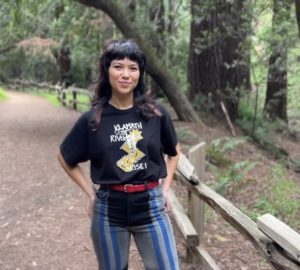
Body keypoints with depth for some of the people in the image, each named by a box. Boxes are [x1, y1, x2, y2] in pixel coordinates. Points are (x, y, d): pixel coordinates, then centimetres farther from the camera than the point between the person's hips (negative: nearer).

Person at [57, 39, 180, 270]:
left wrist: (165, 188, 7)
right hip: (109, 210, 0)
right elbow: (65, 158, 8)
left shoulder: (156, 113, -3)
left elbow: (173, 152, 15)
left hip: (151, 206, 1)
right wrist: (90, 193, 2)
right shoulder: (92, 119, -6)